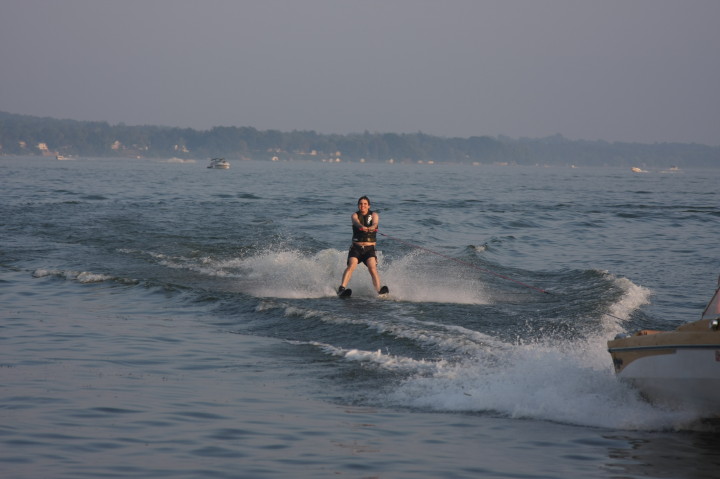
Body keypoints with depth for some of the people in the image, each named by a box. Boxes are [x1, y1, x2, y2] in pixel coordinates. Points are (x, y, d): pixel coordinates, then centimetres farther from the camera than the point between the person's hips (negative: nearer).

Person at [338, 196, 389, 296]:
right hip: (356, 247, 0)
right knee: (351, 265, -23)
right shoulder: (355, 215, 5)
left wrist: (372, 227, -43)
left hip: (369, 249, 0)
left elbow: (375, 223, -17)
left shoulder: (374, 215, 6)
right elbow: (356, 222, -19)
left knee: (373, 268, -21)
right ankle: (342, 288, -32)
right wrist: (362, 227, -44)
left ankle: (379, 290, -32)